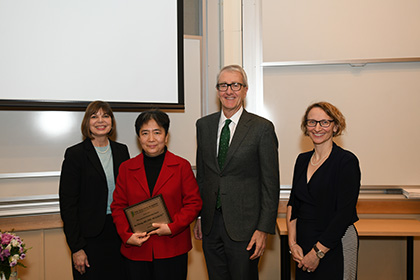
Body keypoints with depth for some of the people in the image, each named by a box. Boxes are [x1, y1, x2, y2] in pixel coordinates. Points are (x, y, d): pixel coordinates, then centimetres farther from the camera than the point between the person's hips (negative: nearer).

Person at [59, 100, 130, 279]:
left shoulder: (122, 151, 7)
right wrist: (76, 247, -11)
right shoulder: (75, 154, -6)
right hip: (90, 237, -4)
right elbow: (67, 204, -8)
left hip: (120, 233, 4)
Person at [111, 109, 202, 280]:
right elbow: (118, 206, 9)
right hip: (136, 251, 2)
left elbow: (194, 203, 1)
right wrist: (127, 235, -6)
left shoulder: (181, 166, 2)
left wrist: (172, 227, -12)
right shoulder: (126, 168, 8)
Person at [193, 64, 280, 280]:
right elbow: (201, 175, 12)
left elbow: (270, 183, -7)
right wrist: (198, 215, 10)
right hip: (210, 224, 4)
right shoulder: (204, 125, 7)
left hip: (243, 226, -4)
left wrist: (264, 229, -10)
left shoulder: (262, 128, -7)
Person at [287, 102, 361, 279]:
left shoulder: (347, 161, -12)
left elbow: (345, 214, -16)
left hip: (334, 247, -5)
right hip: (303, 244, 6)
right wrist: (292, 243, -4)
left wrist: (317, 252, -15)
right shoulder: (302, 160, 6)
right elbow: (293, 203, 7)